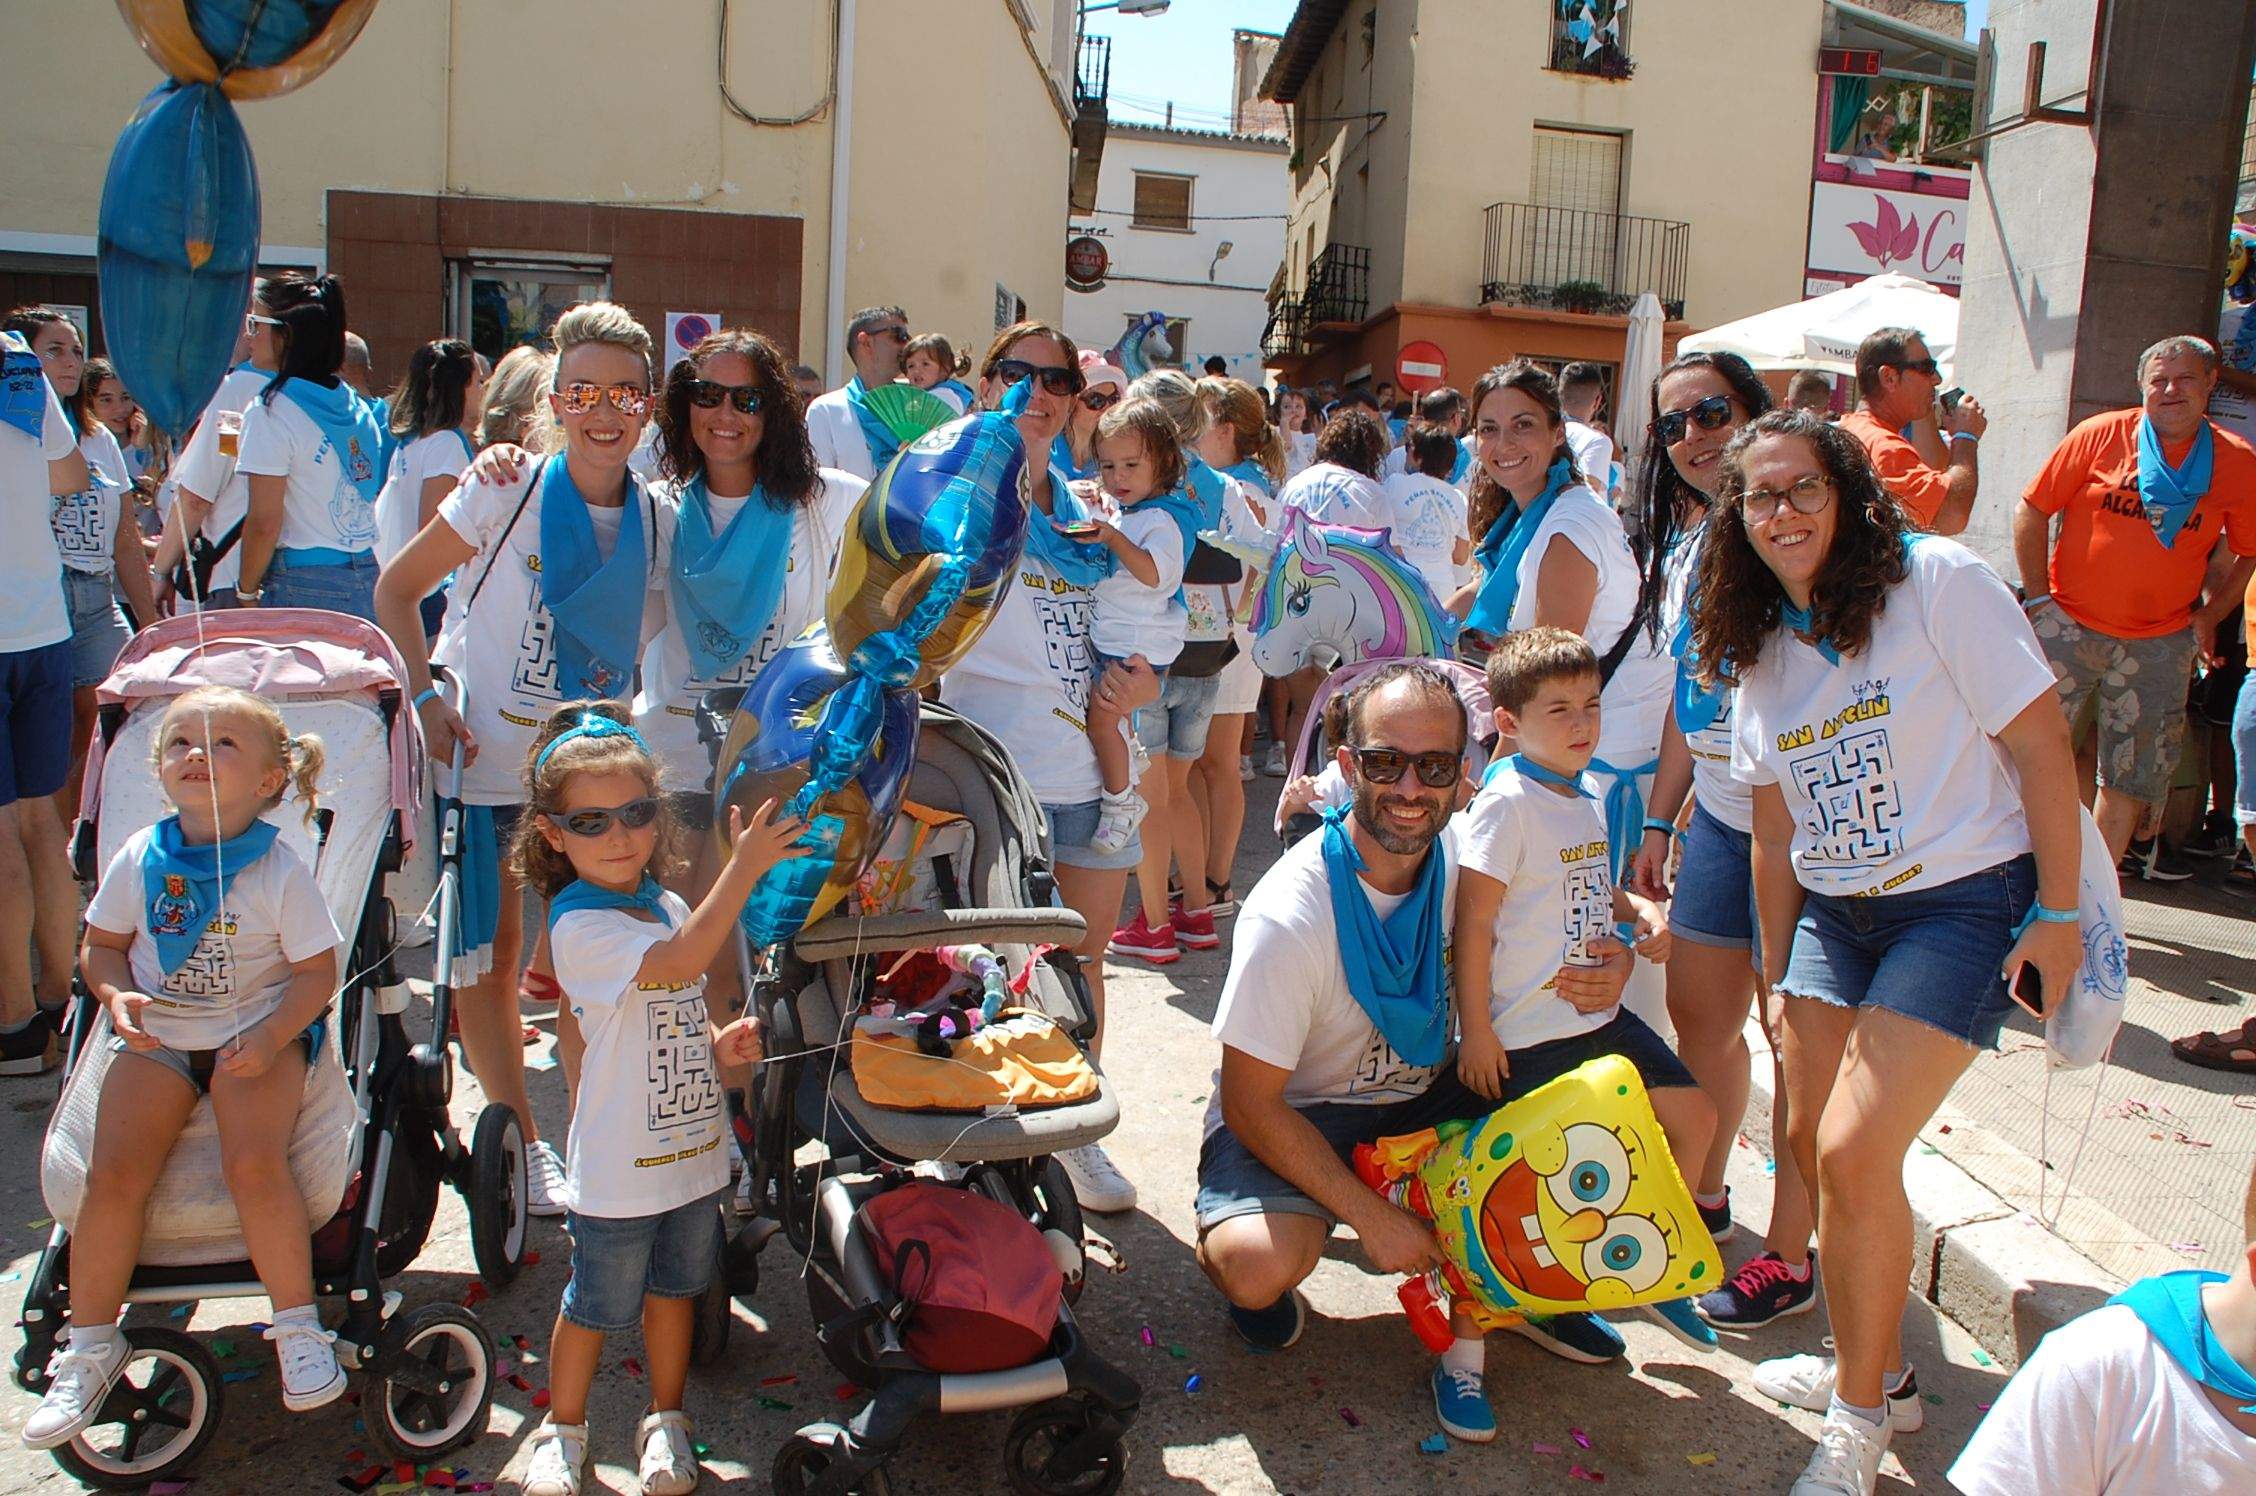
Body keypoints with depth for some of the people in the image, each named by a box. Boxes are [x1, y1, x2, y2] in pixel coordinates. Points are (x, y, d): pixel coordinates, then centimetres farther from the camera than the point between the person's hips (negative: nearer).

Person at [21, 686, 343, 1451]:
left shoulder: (280, 872, -11)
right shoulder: (139, 859, -2)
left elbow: (317, 971, -7)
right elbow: (102, 946, 9)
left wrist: (271, 1035, -22)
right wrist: (118, 997, -12)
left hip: (257, 1036, -3)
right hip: (156, 1039, 3)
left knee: (253, 1163, -26)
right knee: (114, 1173, -14)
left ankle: (298, 1325, -6)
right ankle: (90, 1346, 7)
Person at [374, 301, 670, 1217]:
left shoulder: (657, 522, -2)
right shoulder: (503, 493, -9)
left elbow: (652, 642, 10)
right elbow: (396, 589, -1)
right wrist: (424, 697, -11)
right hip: (480, 761, -2)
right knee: (487, 960, 5)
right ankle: (521, 1143, 20)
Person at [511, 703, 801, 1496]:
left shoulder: (669, 906, 4)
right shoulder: (579, 926, -21)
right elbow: (681, 962, -37)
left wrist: (720, 1043, -2)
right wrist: (744, 866, -41)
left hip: (692, 1145, 7)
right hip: (621, 1165, -6)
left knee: (674, 1287, 20)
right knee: (598, 1304, 11)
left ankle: (666, 1420, 39)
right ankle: (563, 1428, 35)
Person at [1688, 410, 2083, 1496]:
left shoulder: (1937, 581, -12)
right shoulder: (1762, 648, 8)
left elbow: (2040, 740, -12)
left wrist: (2059, 913, -13)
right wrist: (1779, 972, 13)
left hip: (1962, 904, -6)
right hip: (1833, 911, 7)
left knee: (1856, 1153, -12)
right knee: (1809, 1141, 5)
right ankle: (1873, 1367, 28)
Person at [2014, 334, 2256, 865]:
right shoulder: (2101, 435, -4)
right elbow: (2031, 509, -1)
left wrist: (2208, 617, 1)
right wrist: (2037, 597, -5)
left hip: (2160, 642, 2)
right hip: (2069, 623, -2)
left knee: (2132, 779, 8)